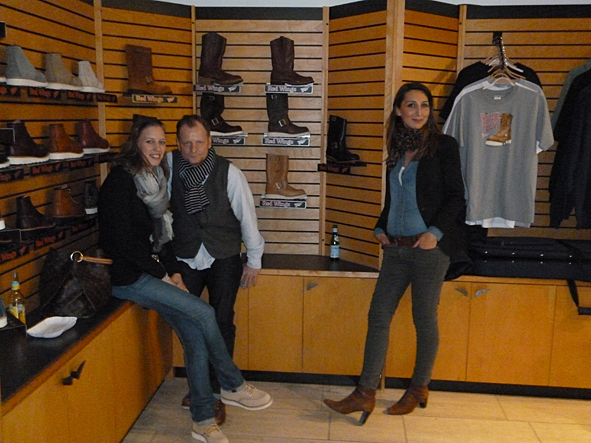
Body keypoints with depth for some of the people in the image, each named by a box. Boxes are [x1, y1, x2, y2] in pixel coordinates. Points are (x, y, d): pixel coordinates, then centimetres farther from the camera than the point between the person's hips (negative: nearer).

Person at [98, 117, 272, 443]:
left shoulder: (156, 178, 12)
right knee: (204, 313, -16)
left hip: (152, 272, 8)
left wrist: (174, 270, 3)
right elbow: (122, 241, -17)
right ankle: (233, 387, 4)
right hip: (128, 277, -7)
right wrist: (161, 274, -11)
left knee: (195, 335, -6)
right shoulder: (121, 180, -12)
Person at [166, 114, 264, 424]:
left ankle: (215, 392, 15)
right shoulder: (170, 165, -8)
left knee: (222, 323, 1)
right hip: (185, 259, 3)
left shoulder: (228, 172, -13)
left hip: (224, 259, -2)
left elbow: (246, 215, -6)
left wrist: (254, 260, -2)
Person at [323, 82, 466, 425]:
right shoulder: (397, 150, 15)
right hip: (396, 247, 6)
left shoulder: (444, 146, -2)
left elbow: (456, 197, -6)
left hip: (428, 246, -6)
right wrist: (381, 228, 9)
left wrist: (436, 232, -16)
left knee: (425, 319, 5)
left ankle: (419, 390, 23)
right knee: (378, 315, 2)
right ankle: (365, 394, 7)